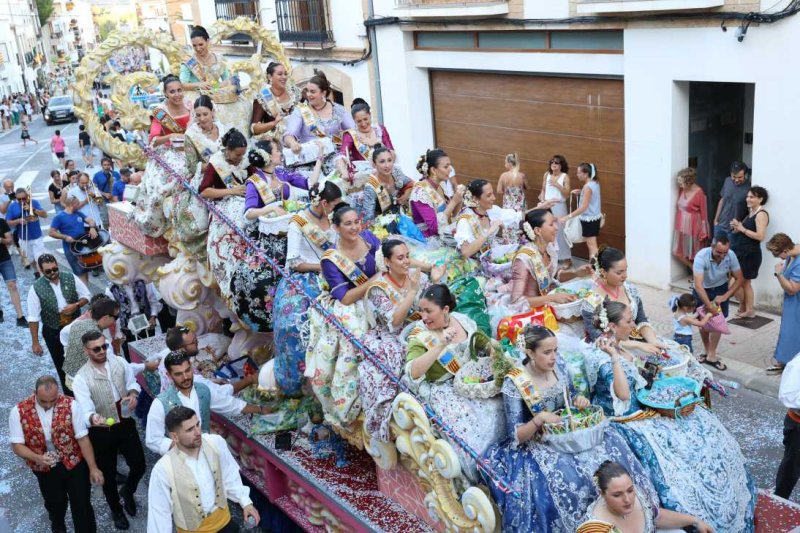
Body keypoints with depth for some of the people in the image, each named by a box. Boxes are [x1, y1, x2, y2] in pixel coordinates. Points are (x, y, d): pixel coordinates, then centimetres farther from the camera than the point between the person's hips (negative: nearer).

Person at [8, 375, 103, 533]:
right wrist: (37, 458, -31)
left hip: (75, 464, -2)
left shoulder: (70, 405, -20)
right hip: (45, 470, 2)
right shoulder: (19, 412, -17)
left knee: (82, 506, 8)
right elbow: (17, 445, -13)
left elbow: (83, 438, -15)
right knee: (55, 504, 27)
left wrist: (93, 468, -12)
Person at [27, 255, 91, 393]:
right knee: (62, 366, 13)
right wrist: (35, 343, -11)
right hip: (53, 333, -1)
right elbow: (33, 318, -12)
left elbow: (86, 296, 2)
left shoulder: (71, 279, -11)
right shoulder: (36, 288, -17)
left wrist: (76, 305, -20)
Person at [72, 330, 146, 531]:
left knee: (139, 465, 9)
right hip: (101, 431, -3)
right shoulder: (81, 378, -21)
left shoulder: (120, 362, -10)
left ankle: (127, 492, 44)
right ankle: (116, 510, 41)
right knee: (108, 474, 13)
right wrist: (93, 419, -51)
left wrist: (133, 394, -17)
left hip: (126, 424, 3)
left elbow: (132, 382, 6)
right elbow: (85, 411, -28)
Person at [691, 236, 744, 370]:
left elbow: (739, 279, -13)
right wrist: (709, 306, -43)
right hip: (702, 290, -1)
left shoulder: (731, 255, -25)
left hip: (720, 289, 1)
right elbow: (698, 285, -40)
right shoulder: (701, 257, -35)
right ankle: (707, 350, 29)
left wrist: (725, 296, -24)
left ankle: (711, 355, -1)